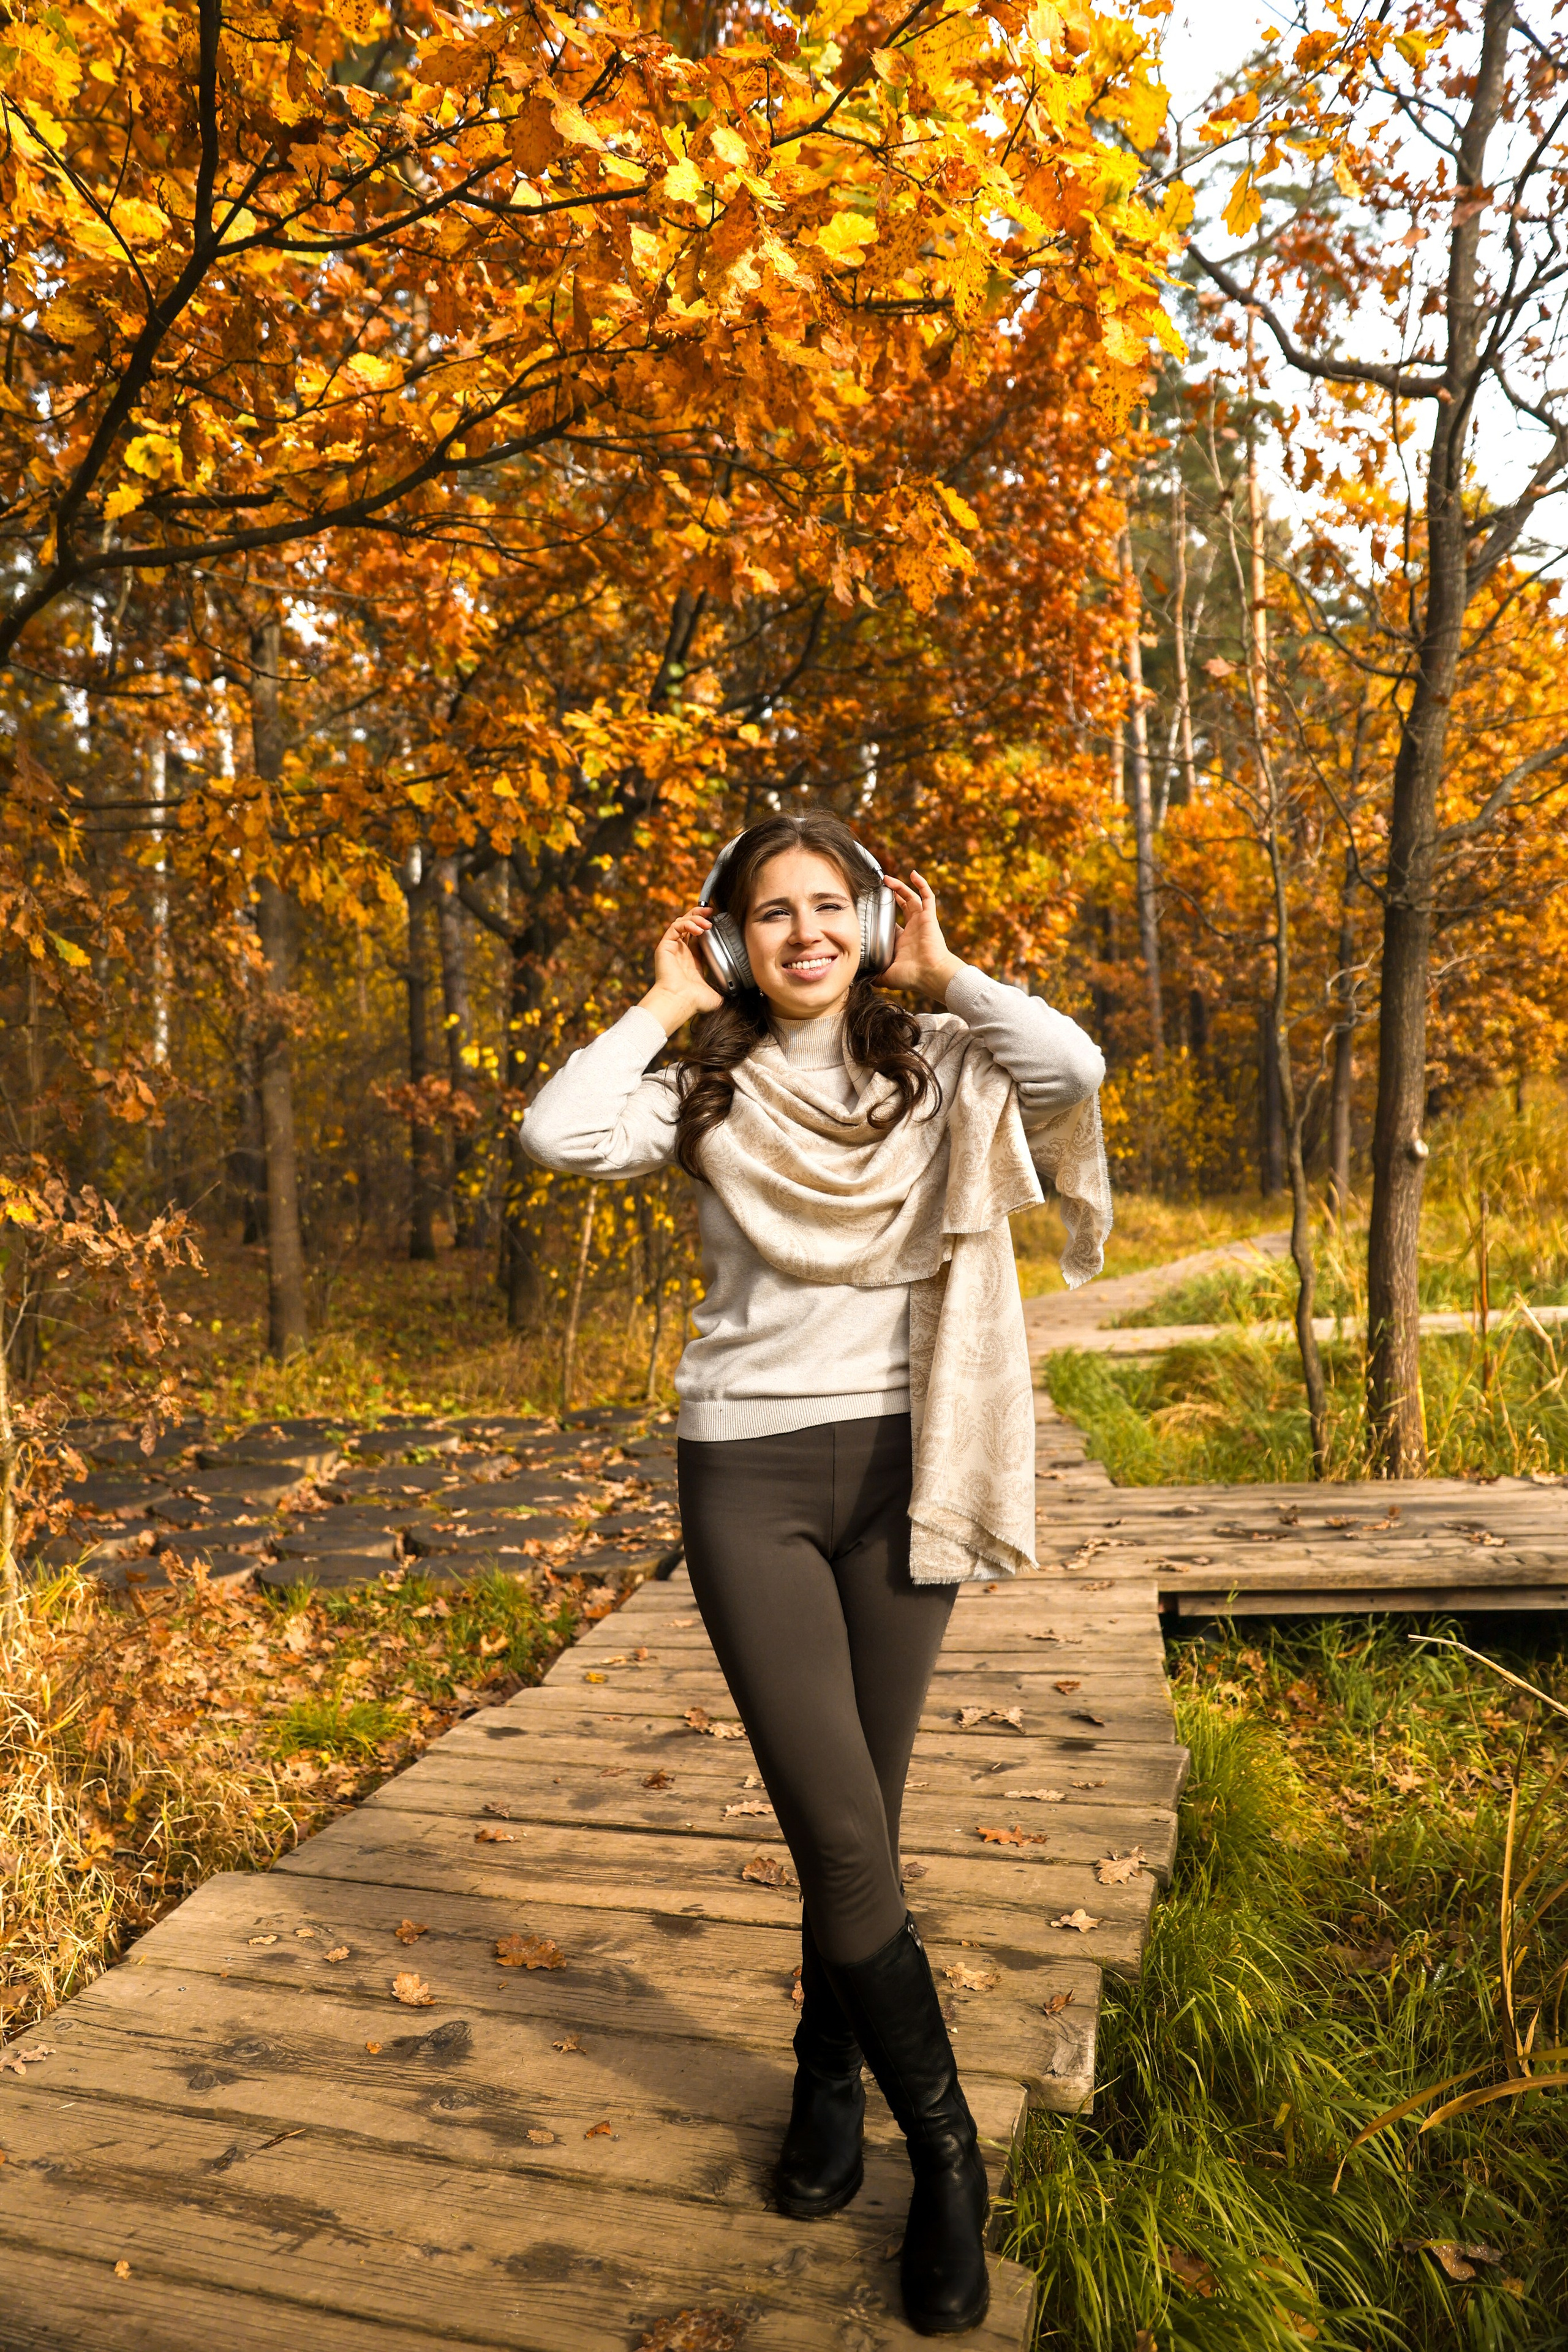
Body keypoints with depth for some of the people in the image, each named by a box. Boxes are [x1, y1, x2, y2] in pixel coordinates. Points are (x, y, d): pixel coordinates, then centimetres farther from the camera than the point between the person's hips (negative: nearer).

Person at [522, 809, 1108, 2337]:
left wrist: (943, 975, -3)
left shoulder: (937, 1070, 4)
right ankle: (944, 2151, 20)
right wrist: (664, 1006, -4)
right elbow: (557, 1135, -15)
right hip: (749, 1471, -1)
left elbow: (1073, 1068, -16)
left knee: (853, 1819, 12)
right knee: (839, 1833, -3)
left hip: (898, 1465, 1)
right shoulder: (707, 1094, 3)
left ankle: (828, 2076, 39)